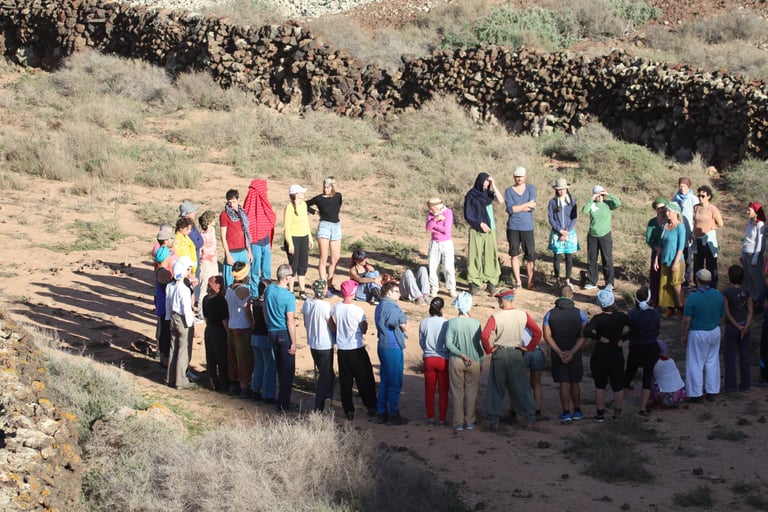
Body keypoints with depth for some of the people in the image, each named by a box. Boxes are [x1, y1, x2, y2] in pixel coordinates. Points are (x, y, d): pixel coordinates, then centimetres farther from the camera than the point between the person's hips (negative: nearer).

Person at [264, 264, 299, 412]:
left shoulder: (269, 289, 0)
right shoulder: (289, 296, -19)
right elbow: (290, 321, -18)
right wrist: (293, 342, -12)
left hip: (271, 332, 7)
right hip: (284, 333, -7)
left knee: (280, 368, 18)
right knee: (288, 370, 3)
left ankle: (282, 399, 26)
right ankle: (283, 404, 4)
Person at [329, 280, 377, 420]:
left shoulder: (335, 308, -4)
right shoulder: (358, 310, -16)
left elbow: (332, 327, 6)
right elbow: (364, 330, -7)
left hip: (342, 350, 3)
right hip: (357, 349, -3)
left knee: (345, 382, 9)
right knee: (364, 380, 10)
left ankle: (348, 411, 10)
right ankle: (371, 407, 17)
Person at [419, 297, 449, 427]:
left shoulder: (424, 323, -6)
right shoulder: (445, 323, -15)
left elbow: (421, 342, 4)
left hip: (429, 359, 2)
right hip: (443, 360, -2)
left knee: (429, 390, 13)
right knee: (443, 391, 9)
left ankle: (430, 418, 17)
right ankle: (441, 419, 13)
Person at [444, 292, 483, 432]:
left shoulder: (452, 323, -10)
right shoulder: (476, 323, -9)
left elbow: (448, 343, -14)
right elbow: (479, 343, -3)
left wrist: (462, 355, -10)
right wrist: (481, 359, 9)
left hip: (456, 361, 0)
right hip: (474, 361, 0)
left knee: (457, 392, 9)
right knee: (471, 392, 14)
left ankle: (458, 423, 11)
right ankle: (469, 421, 19)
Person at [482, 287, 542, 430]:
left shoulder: (495, 317, -11)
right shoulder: (523, 315, -3)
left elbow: (484, 336, -21)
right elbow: (537, 332, -4)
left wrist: (489, 349, -5)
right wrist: (529, 348, 5)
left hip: (499, 354, -2)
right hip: (517, 354, 2)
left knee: (496, 388, 8)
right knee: (521, 386, 11)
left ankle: (494, 421, 9)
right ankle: (530, 418, 13)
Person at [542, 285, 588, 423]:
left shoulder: (550, 314, -4)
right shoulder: (579, 313, -5)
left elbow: (547, 336, -10)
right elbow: (583, 336, -12)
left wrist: (559, 353, -14)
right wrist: (572, 352, -15)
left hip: (558, 354, 0)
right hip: (575, 354, 0)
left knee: (563, 384, 4)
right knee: (575, 383, 14)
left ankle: (566, 413, 1)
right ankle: (577, 411, 22)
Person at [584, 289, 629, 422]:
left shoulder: (598, 318, -16)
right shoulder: (621, 317, -7)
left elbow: (587, 331, -30)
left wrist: (599, 338, -16)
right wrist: (622, 338, 1)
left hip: (600, 356, -2)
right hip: (617, 356, 2)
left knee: (600, 386, 10)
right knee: (618, 386, 13)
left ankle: (600, 414, 14)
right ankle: (617, 413, 20)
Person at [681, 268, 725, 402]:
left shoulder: (693, 297, -19)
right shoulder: (718, 295, -4)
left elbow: (687, 320, -16)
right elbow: (722, 316, 5)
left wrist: (683, 335, -3)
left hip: (697, 333, -5)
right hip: (715, 331, 5)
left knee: (696, 363, 6)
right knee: (712, 362, 15)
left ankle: (696, 394, 10)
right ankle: (712, 392, 20)